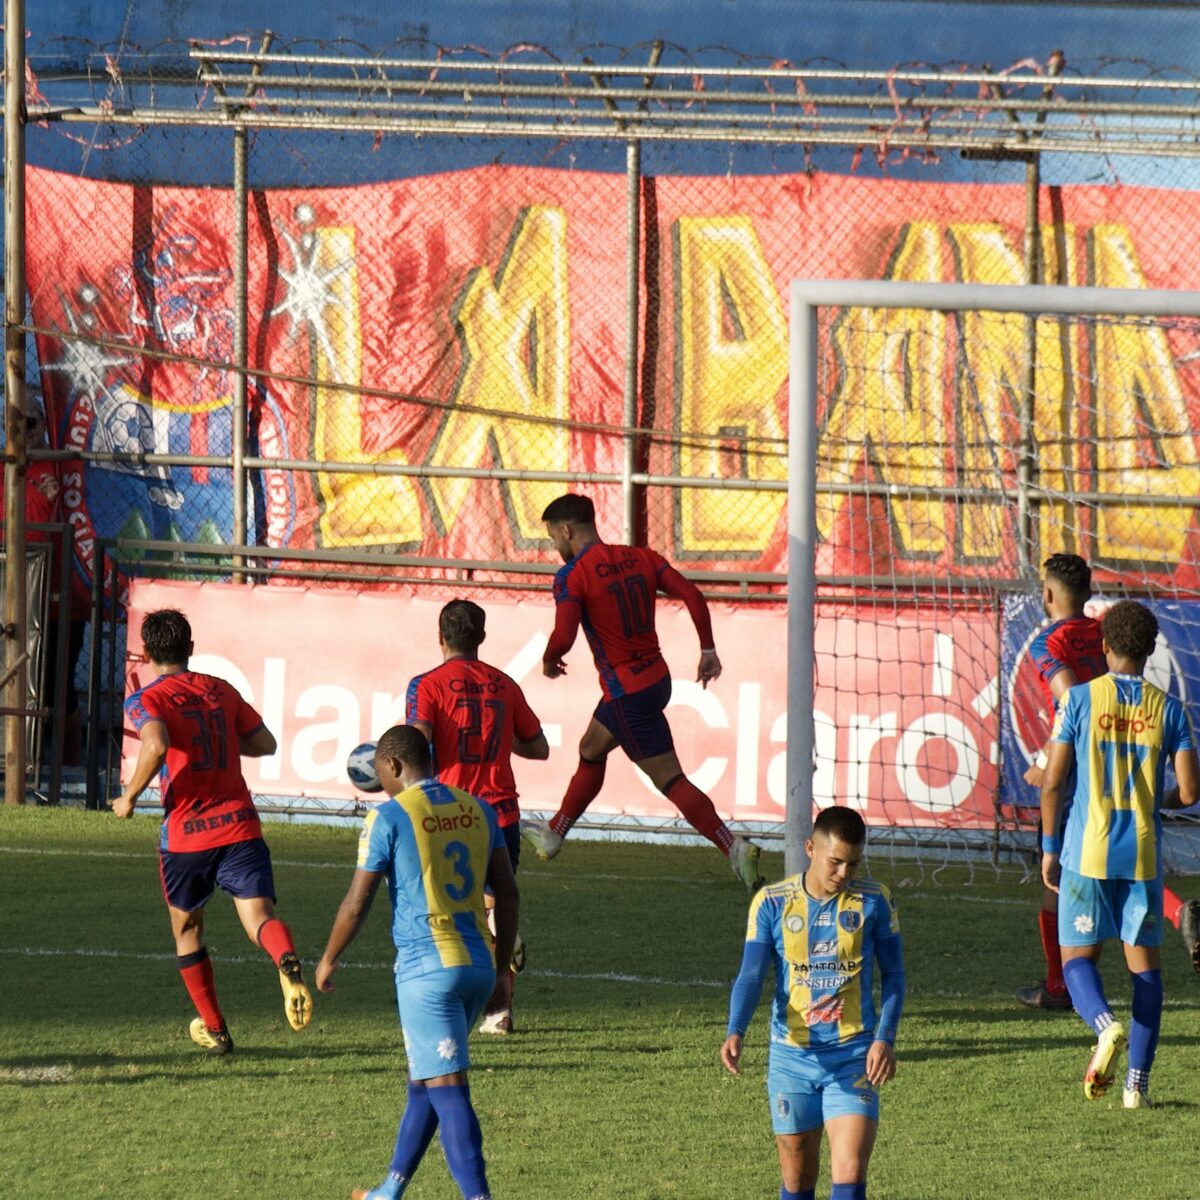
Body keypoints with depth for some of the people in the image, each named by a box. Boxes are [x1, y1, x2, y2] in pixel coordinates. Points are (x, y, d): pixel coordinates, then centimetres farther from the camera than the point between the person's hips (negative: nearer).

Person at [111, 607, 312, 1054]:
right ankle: (288, 961, -45)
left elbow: (157, 746, -23)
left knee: (187, 929, 20)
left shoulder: (147, 700, -2)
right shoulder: (221, 691, 13)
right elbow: (264, 743, 17)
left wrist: (129, 796, -9)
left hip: (185, 833, -2)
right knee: (259, 917, -9)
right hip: (240, 825, 2)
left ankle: (214, 1029, 26)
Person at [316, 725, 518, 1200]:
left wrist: (328, 961, 10)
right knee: (424, 1081, 20)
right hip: (478, 966, 7)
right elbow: (508, 894, 12)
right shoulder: (478, 811, 10)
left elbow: (356, 904, -6)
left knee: (447, 1091, -7)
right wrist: (500, 965, 21)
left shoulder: (389, 817, -7)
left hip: (426, 969, -7)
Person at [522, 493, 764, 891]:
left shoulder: (572, 577, -14)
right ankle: (554, 835, 43)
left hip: (626, 691, -8)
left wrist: (549, 661, -1)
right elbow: (692, 596, -1)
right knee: (591, 751, 27)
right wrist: (708, 651, 7)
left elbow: (563, 636, -24)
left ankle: (733, 848, -17)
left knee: (670, 780, -7)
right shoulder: (640, 558, 5)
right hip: (657, 676, 8)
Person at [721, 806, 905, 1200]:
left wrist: (885, 1038, -8)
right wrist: (735, 1032, -21)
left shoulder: (874, 902, -2)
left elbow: (893, 974, 6)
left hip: (854, 1058, -1)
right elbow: (751, 976, -4)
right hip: (791, 1058, 1)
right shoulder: (772, 902, -3)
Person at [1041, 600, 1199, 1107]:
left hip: (1088, 851, -2)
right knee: (1144, 961, 11)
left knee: (1078, 955, 7)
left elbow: (1053, 782, -6)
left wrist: (1049, 850, 5)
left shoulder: (1080, 699, -4)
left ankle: (1105, 1024, -25)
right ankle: (1138, 1081, 5)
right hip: (1144, 855, 2)